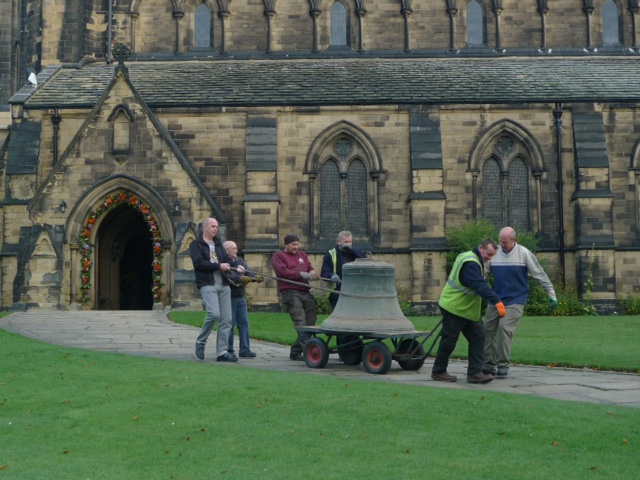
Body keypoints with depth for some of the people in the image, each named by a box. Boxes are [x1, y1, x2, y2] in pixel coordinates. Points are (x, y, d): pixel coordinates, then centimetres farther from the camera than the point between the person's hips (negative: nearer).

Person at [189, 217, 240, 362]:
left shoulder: (218, 244, 22)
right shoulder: (196, 244, 4)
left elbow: (226, 261, 17)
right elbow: (199, 263, -10)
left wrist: (227, 266, -7)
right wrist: (219, 266, -10)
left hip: (224, 285, 6)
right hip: (207, 285, -6)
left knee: (226, 319, -1)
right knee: (214, 314, -21)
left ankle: (222, 352, 5)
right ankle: (200, 342, 2)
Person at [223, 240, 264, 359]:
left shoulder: (240, 261, 15)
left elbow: (248, 272, 1)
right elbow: (228, 276, -25)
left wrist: (255, 277, -19)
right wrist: (240, 279, -39)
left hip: (240, 297, 7)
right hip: (229, 297, -7)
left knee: (244, 323, 4)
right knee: (230, 324, -3)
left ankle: (245, 350, 8)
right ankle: (228, 350, 6)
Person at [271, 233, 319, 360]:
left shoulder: (302, 255, 27)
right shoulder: (278, 256, 8)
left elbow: (310, 268, 17)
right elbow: (283, 271, -8)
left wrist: (312, 273, -8)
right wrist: (302, 274, -11)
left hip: (305, 292, 6)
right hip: (290, 292, -6)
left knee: (310, 321, 1)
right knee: (300, 321, -17)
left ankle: (295, 352, 10)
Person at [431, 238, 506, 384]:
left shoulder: (467, 257, 12)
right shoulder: (470, 264, -23)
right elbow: (480, 285, -36)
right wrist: (497, 301, -42)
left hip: (467, 310, 10)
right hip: (454, 308, -10)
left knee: (478, 337, 3)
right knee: (449, 340, 1)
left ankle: (474, 373, 4)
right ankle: (438, 372, 16)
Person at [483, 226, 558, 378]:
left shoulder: (524, 253, -9)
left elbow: (540, 275, -4)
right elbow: (483, 273, 7)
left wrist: (551, 295, -4)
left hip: (515, 301, -4)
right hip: (495, 300, 4)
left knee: (505, 329, -16)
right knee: (488, 330, 3)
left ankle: (503, 365, -4)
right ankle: (489, 365, 13)